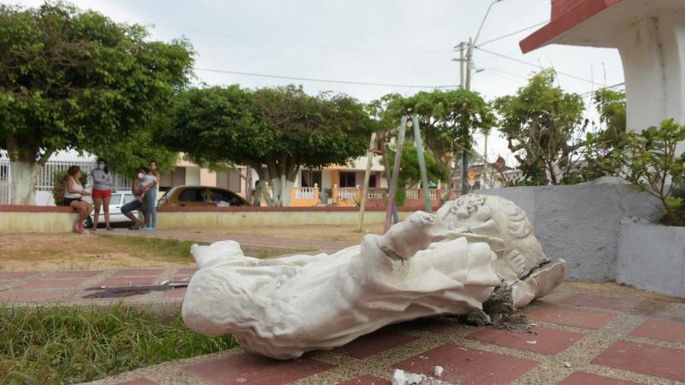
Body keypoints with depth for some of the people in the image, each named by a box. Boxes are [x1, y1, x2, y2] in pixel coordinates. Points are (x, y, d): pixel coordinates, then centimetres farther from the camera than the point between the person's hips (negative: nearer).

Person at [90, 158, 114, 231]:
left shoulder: (107, 172, 10)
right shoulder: (94, 171, 3)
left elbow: (111, 182, 0)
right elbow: (96, 179, -14)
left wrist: (101, 181, -10)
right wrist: (106, 181, -9)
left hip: (107, 191, 2)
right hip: (97, 191, -2)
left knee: (106, 209, 1)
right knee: (97, 209, -2)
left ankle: (107, 225, 0)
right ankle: (94, 226, 2)